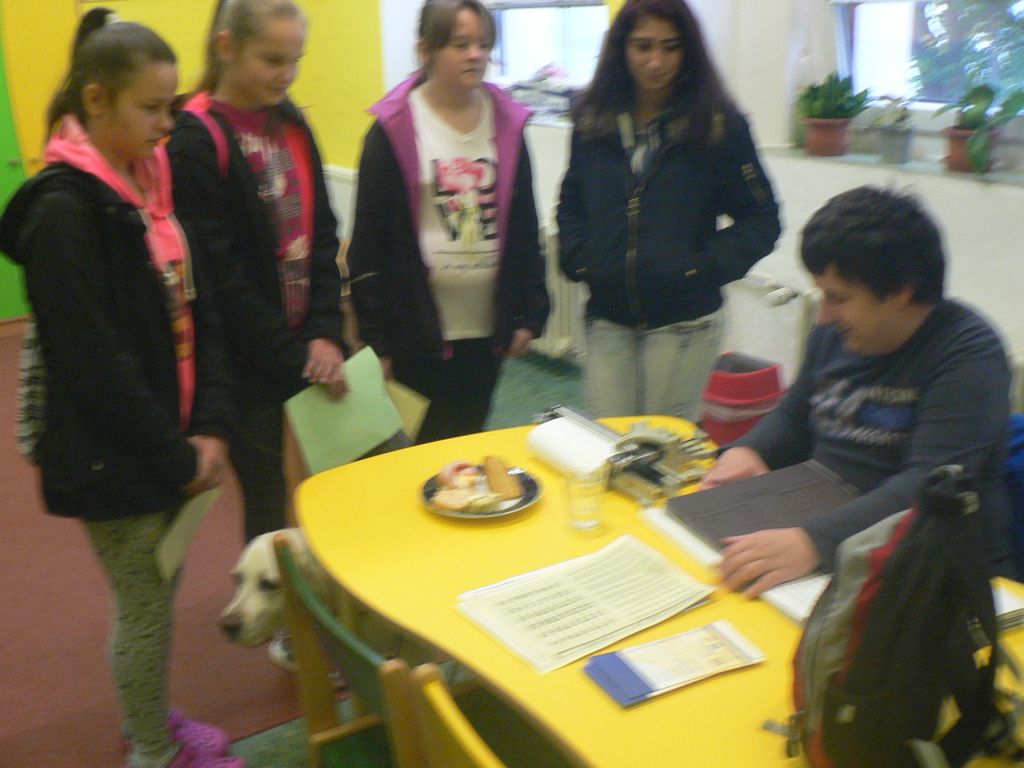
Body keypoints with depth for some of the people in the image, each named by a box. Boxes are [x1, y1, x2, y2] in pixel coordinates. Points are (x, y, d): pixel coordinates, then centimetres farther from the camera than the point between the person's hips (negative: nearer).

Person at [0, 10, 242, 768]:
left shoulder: (151, 182, 5)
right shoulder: (62, 211, -19)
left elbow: (195, 314, 5)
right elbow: (97, 363, -21)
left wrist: (209, 426, -4)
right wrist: (177, 456, -14)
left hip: (170, 447, 7)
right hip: (115, 463, -7)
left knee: (159, 596, 21)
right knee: (145, 607, 8)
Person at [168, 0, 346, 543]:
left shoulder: (290, 125, 7)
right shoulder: (197, 141, -12)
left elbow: (322, 235, 6)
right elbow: (220, 276, -16)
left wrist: (325, 334, -7)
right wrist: (295, 358, -15)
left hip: (307, 351, 6)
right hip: (246, 369, -6)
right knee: (269, 510, 6)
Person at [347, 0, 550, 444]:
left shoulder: (507, 123, 4)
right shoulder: (394, 129, -7)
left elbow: (524, 225, 9)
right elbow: (369, 240, -7)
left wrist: (529, 313, 5)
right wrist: (375, 338, -9)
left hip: (487, 328, 4)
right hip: (418, 331, -4)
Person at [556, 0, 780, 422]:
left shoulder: (718, 123, -6)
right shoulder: (593, 120, 5)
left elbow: (761, 218, -2)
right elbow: (571, 205, 16)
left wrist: (707, 267, -14)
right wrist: (577, 259, 0)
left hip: (684, 323, -3)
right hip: (607, 319, 3)